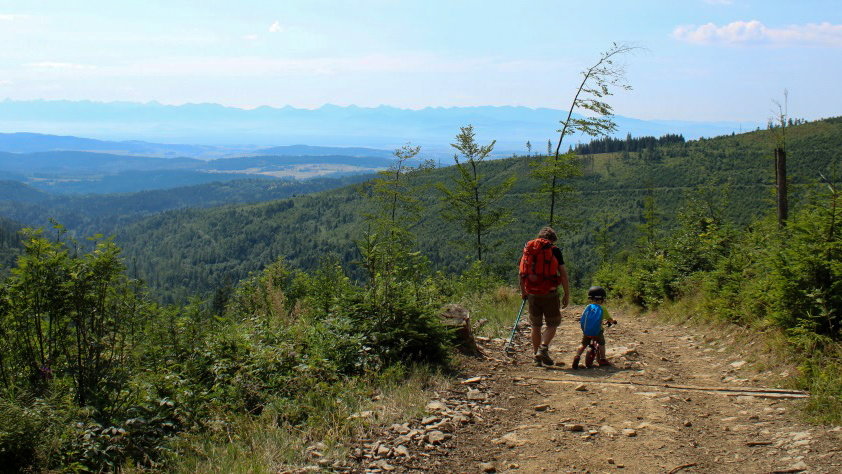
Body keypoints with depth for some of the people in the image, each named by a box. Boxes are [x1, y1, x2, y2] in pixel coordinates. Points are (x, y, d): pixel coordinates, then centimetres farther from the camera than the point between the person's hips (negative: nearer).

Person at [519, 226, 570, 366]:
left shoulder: (528, 248, 10)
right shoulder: (554, 250, -1)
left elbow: (521, 272, 13)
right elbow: (563, 274, -6)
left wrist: (523, 292, 24)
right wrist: (567, 295, -1)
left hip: (532, 293, 4)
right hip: (550, 293, -4)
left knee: (536, 326, 14)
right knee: (552, 324, 9)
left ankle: (536, 356, 16)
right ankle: (543, 348, -11)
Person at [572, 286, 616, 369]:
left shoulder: (588, 307, 8)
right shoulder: (602, 309, 2)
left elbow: (582, 318, 10)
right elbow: (609, 319, 11)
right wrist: (612, 322, 34)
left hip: (586, 331, 2)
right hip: (597, 332, -2)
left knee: (583, 345, 15)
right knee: (601, 344, 20)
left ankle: (577, 356, -6)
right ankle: (602, 360, 20)